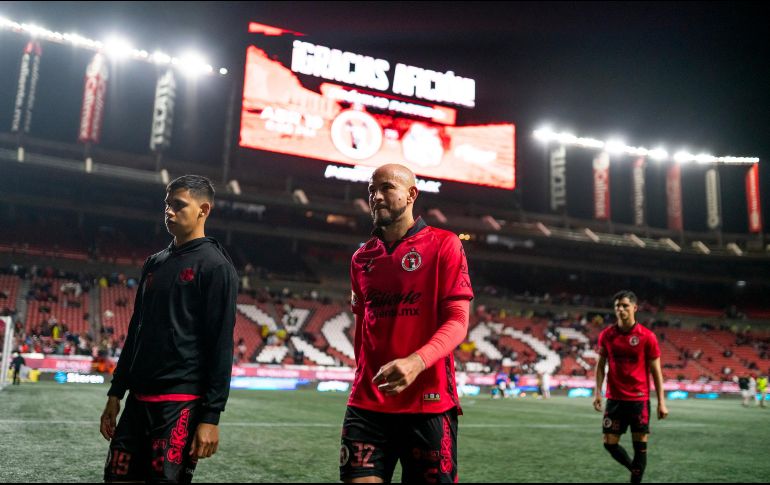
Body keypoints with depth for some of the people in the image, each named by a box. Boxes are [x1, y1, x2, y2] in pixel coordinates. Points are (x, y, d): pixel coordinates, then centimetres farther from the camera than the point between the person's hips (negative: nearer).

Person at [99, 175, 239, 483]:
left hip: (181, 403, -7)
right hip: (139, 398, 7)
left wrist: (211, 416, -16)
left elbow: (221, 346, -13)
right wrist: (116, 393, 16)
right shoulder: (155, 263, 14)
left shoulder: (214, 266, -8)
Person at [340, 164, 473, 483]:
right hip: (367, 403, 4)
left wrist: (416, 362, -26)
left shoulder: (444, 244, -3)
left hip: (428, 401, -4)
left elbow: (457, 321, -11)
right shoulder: (361, 258, 12)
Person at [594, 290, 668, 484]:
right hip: (614, 399, 3)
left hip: (639, 399, -2)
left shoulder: (647, 337, -7)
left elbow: (656, 370, -2)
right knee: (610, 443, 5)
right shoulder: (606, 335, 1)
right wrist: (597, 392, -1)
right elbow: (600, 364, 9)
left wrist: (661, 402, -4)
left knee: (640, 446, 2)